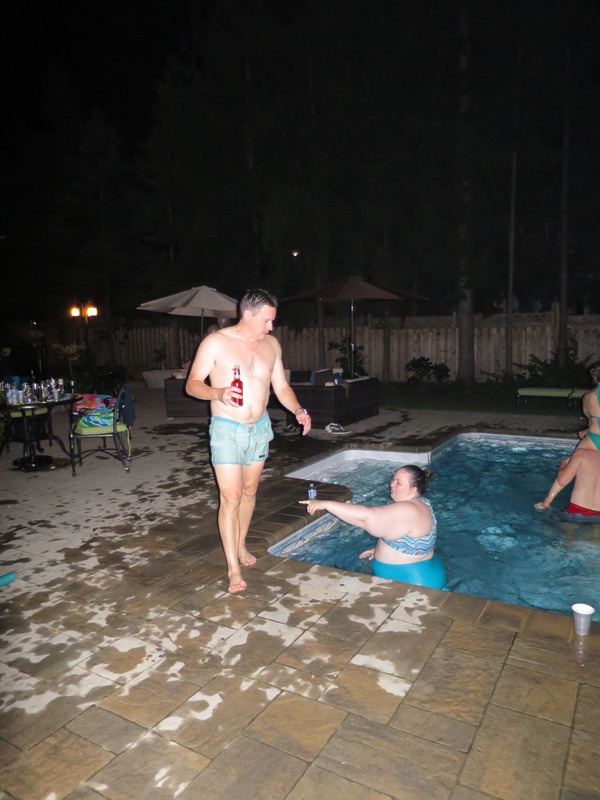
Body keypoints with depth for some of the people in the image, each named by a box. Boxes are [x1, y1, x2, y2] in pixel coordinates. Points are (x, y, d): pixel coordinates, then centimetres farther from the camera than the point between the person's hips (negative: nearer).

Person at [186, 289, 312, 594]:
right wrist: (218, 393, -29)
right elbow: (192, 384, -9)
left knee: (249, 491, 17)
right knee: (231, 497, -7)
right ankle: (233, 569, 3)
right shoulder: (216, 342, -11)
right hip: (227, 430, -5)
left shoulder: (271, 344, 4)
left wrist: (298, 410, -8)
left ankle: (240, 545, 37)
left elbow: (281, 386, 9)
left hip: (260, 428, 5)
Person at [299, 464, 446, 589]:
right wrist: (379, 549, 14)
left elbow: (367, 517, -34)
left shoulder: (407, 511, -28)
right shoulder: (418, 504, 6)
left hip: (411, 581, -10)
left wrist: (327, 504, -33)